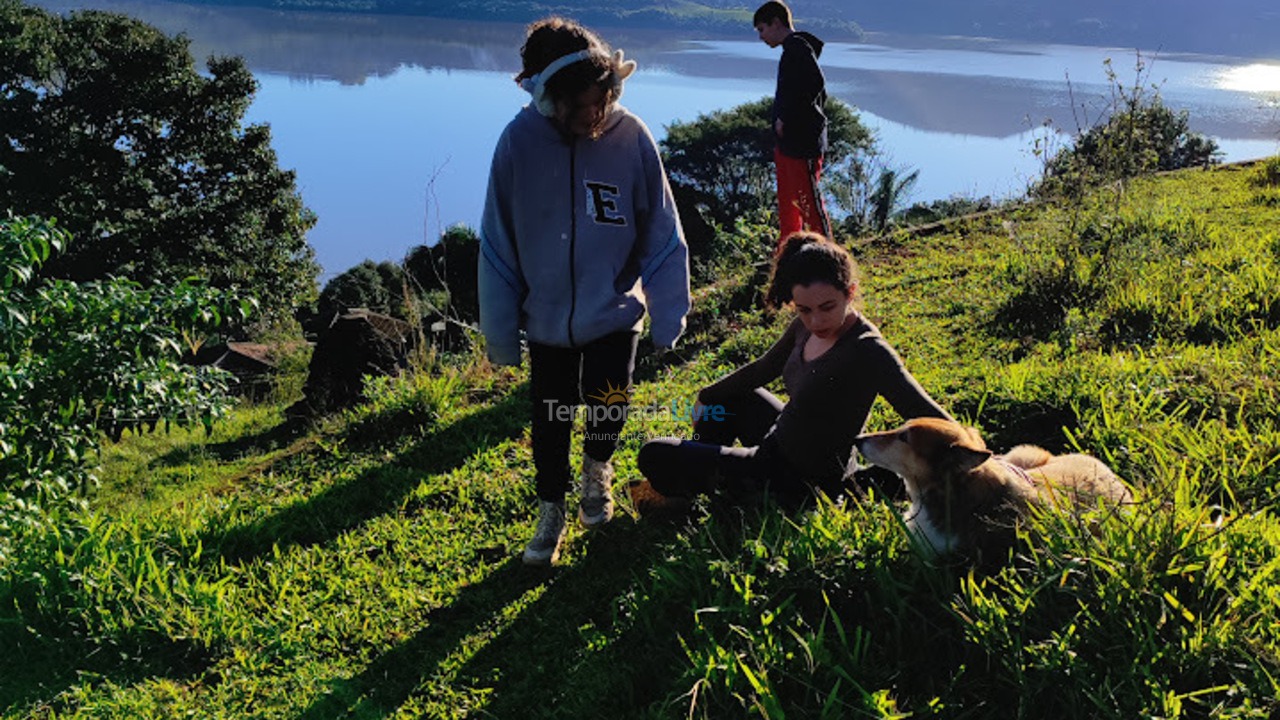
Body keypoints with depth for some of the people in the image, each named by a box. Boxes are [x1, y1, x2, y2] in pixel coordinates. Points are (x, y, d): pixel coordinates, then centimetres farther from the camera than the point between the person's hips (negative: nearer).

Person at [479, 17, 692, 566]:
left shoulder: (631, 137, -16)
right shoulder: (520, 141, -16)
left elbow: (662, 235, -8)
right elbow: (498, 245, -8)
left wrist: (669, 314, -5)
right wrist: (500, 332, -4)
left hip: (614, 314, -1)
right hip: (547, 320, 1)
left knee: (607, 412, -5)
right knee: (550, 424, 11)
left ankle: (597, 471, 30)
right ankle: (552, 511, 37)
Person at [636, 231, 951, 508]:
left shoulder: (866, 352, -30)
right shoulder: (806, 327, -5)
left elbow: (927, 416, -33)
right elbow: (763, 369, 12)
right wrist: (707, 396, 21)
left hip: (798, 482, -8)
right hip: (780, 446, 8)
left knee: (653, 456, -4)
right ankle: (698, 477, 35)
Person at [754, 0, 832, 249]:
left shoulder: (797, 48, -14)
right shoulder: (794, 49, 17)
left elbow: (816, 84, -28)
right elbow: (820, 91, 21)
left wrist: (786, 118, -21)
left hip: (802, 143, -11)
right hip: (787, 142, 11)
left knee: (809, 201, -6)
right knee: (788, 203, 17)